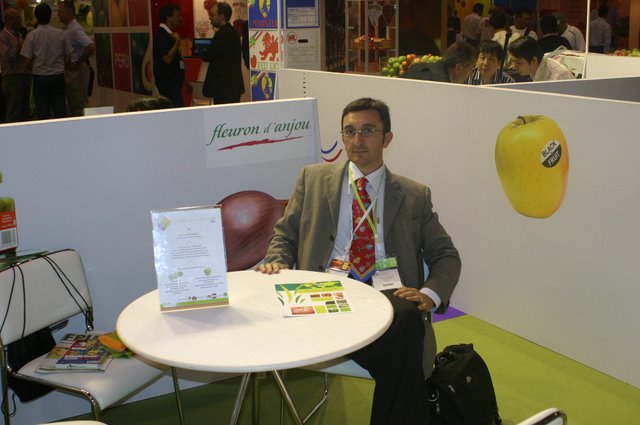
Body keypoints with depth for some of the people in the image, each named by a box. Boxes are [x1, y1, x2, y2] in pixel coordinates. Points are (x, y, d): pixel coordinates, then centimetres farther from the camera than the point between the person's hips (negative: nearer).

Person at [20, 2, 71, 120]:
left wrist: (31, 69, 12)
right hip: (58, 75, 1)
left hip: (40, 76, -1)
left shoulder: (32, 35, -6)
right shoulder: (60, 34, -2)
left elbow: (27, 59, -7)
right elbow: (68, 56, 2)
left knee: (43, 112, 4)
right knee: (60, 110, 5)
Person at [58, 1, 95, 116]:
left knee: (77, 106, -4)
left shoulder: (75, 29, -17)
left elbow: (91, 46, -30)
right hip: (69, 70, 10)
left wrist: (77, 63, -20)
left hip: (76, 71, -10)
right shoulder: (66, 29, 11)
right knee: (71, 104, 15)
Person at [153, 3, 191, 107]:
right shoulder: (161, 35, -14)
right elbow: (167, 59, -24)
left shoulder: (168, 34, 17)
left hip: (173, 81, 10)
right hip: (167, 82, -10)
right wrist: (177, 41, -17)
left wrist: (184, 81, 24)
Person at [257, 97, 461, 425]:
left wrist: (430, 294, -5)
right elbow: (285, 235, 21)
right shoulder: (313, 179, 20)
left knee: (407, 318, -37)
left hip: (388, 294, 2)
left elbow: (446, 256, 16)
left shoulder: (414, 196, 18)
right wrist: (276, 262, -2)